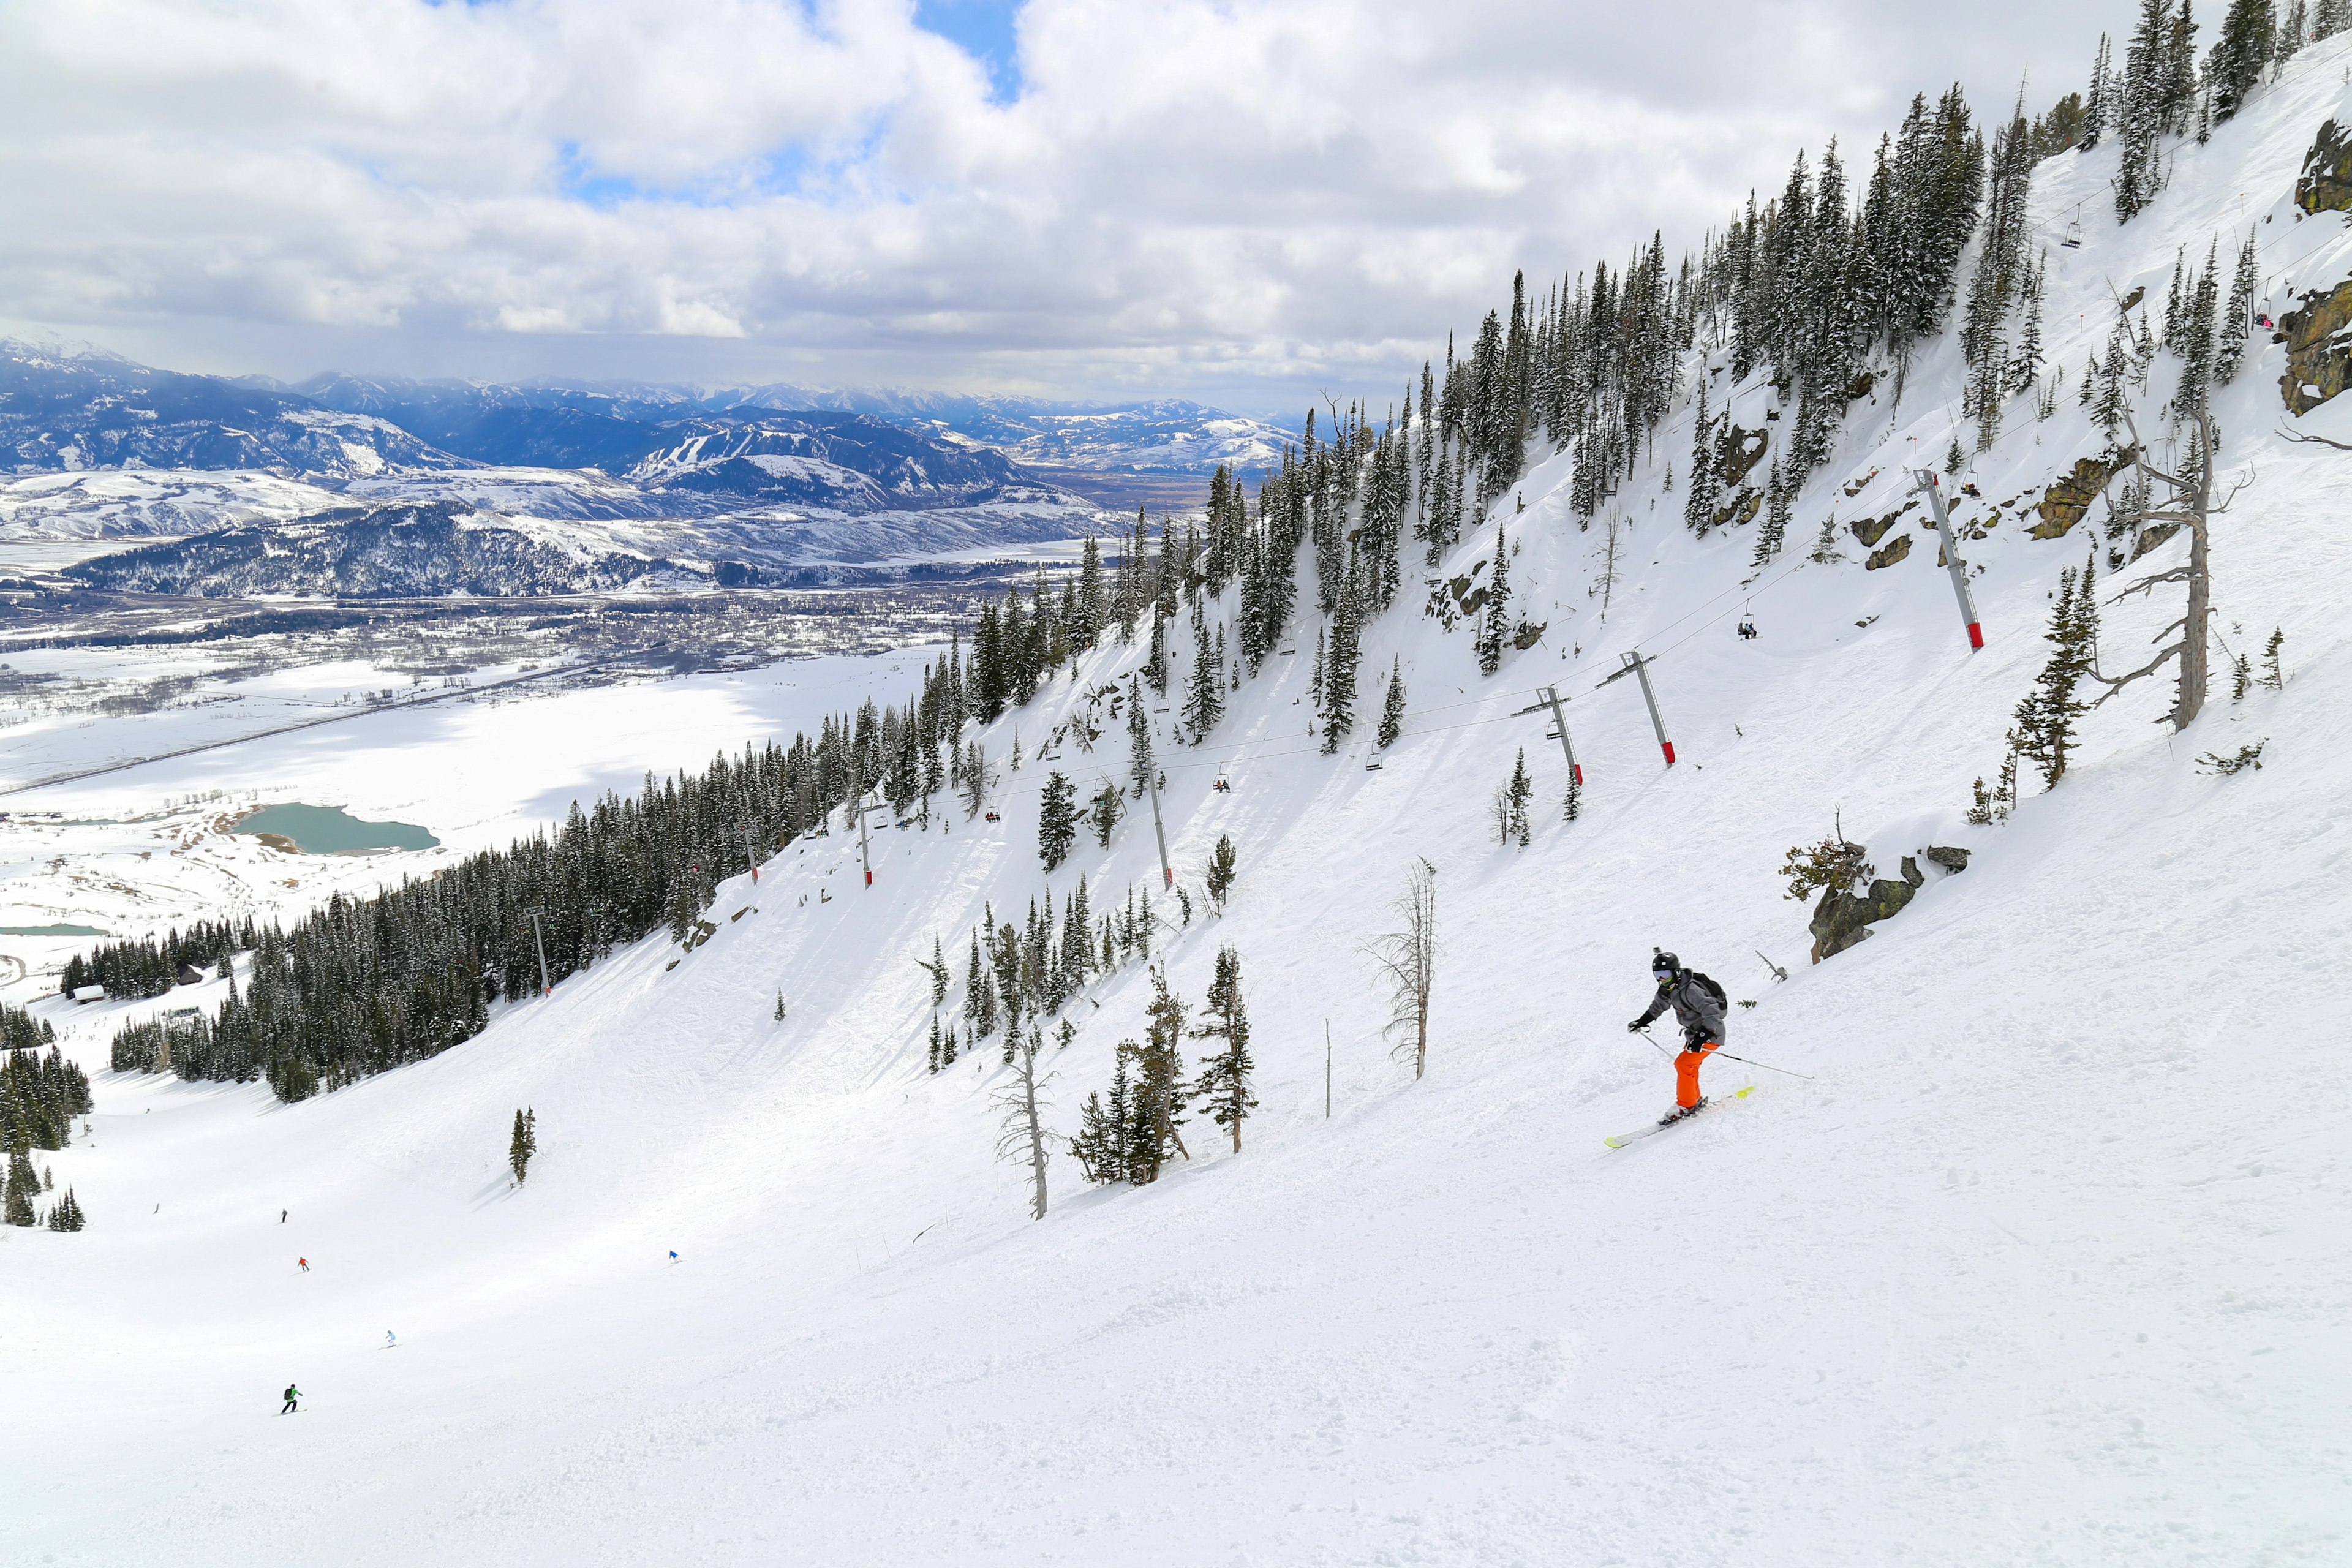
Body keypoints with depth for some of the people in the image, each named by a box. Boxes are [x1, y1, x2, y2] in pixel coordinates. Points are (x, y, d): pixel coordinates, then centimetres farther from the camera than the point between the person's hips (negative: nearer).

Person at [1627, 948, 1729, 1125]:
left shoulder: (1691, 990, -29)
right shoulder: (1669, 989, 0)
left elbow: (1712, 1012, -36)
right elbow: (1658, 1005, 23)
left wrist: (1702, 1037, -45)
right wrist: (1643, 1021, 28)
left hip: (1711, 1033, -10)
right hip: (1694, 1033, 10)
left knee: (1683, 1064, -18)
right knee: (1688, 1067, 18)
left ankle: (1685, 1106, -10)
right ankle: (1696, 1101, 35)